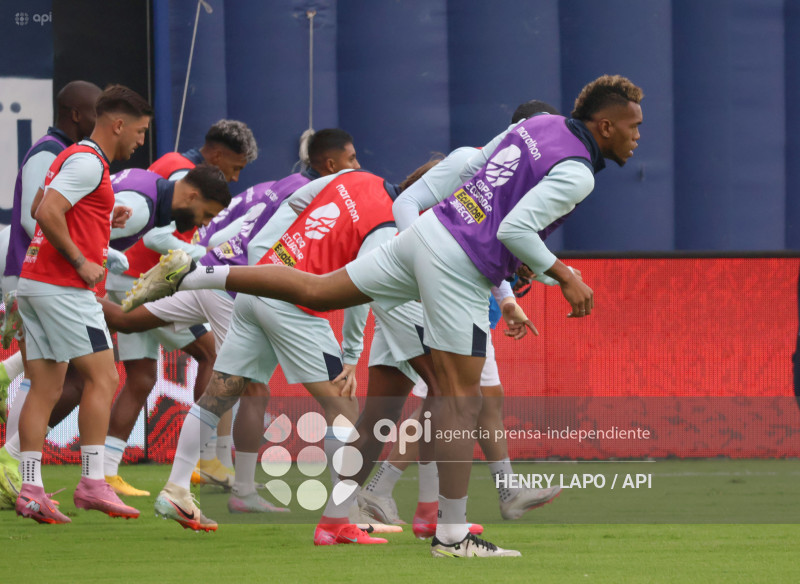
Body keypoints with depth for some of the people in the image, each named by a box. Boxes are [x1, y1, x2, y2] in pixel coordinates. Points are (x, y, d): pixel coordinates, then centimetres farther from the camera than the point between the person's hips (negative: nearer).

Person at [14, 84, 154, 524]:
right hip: (62, 287, -10)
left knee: (45, 389, 5)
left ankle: (30, 490, 0)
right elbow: (46, 213, -23)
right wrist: (81, 262, -17)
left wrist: (105, 218, 21)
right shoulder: (88, 162, -12)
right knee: (102, 377, -6)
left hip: (34, 284, 10)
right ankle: (92, 483, -9)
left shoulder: (75, 157, 18)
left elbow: (39, 208, 28)